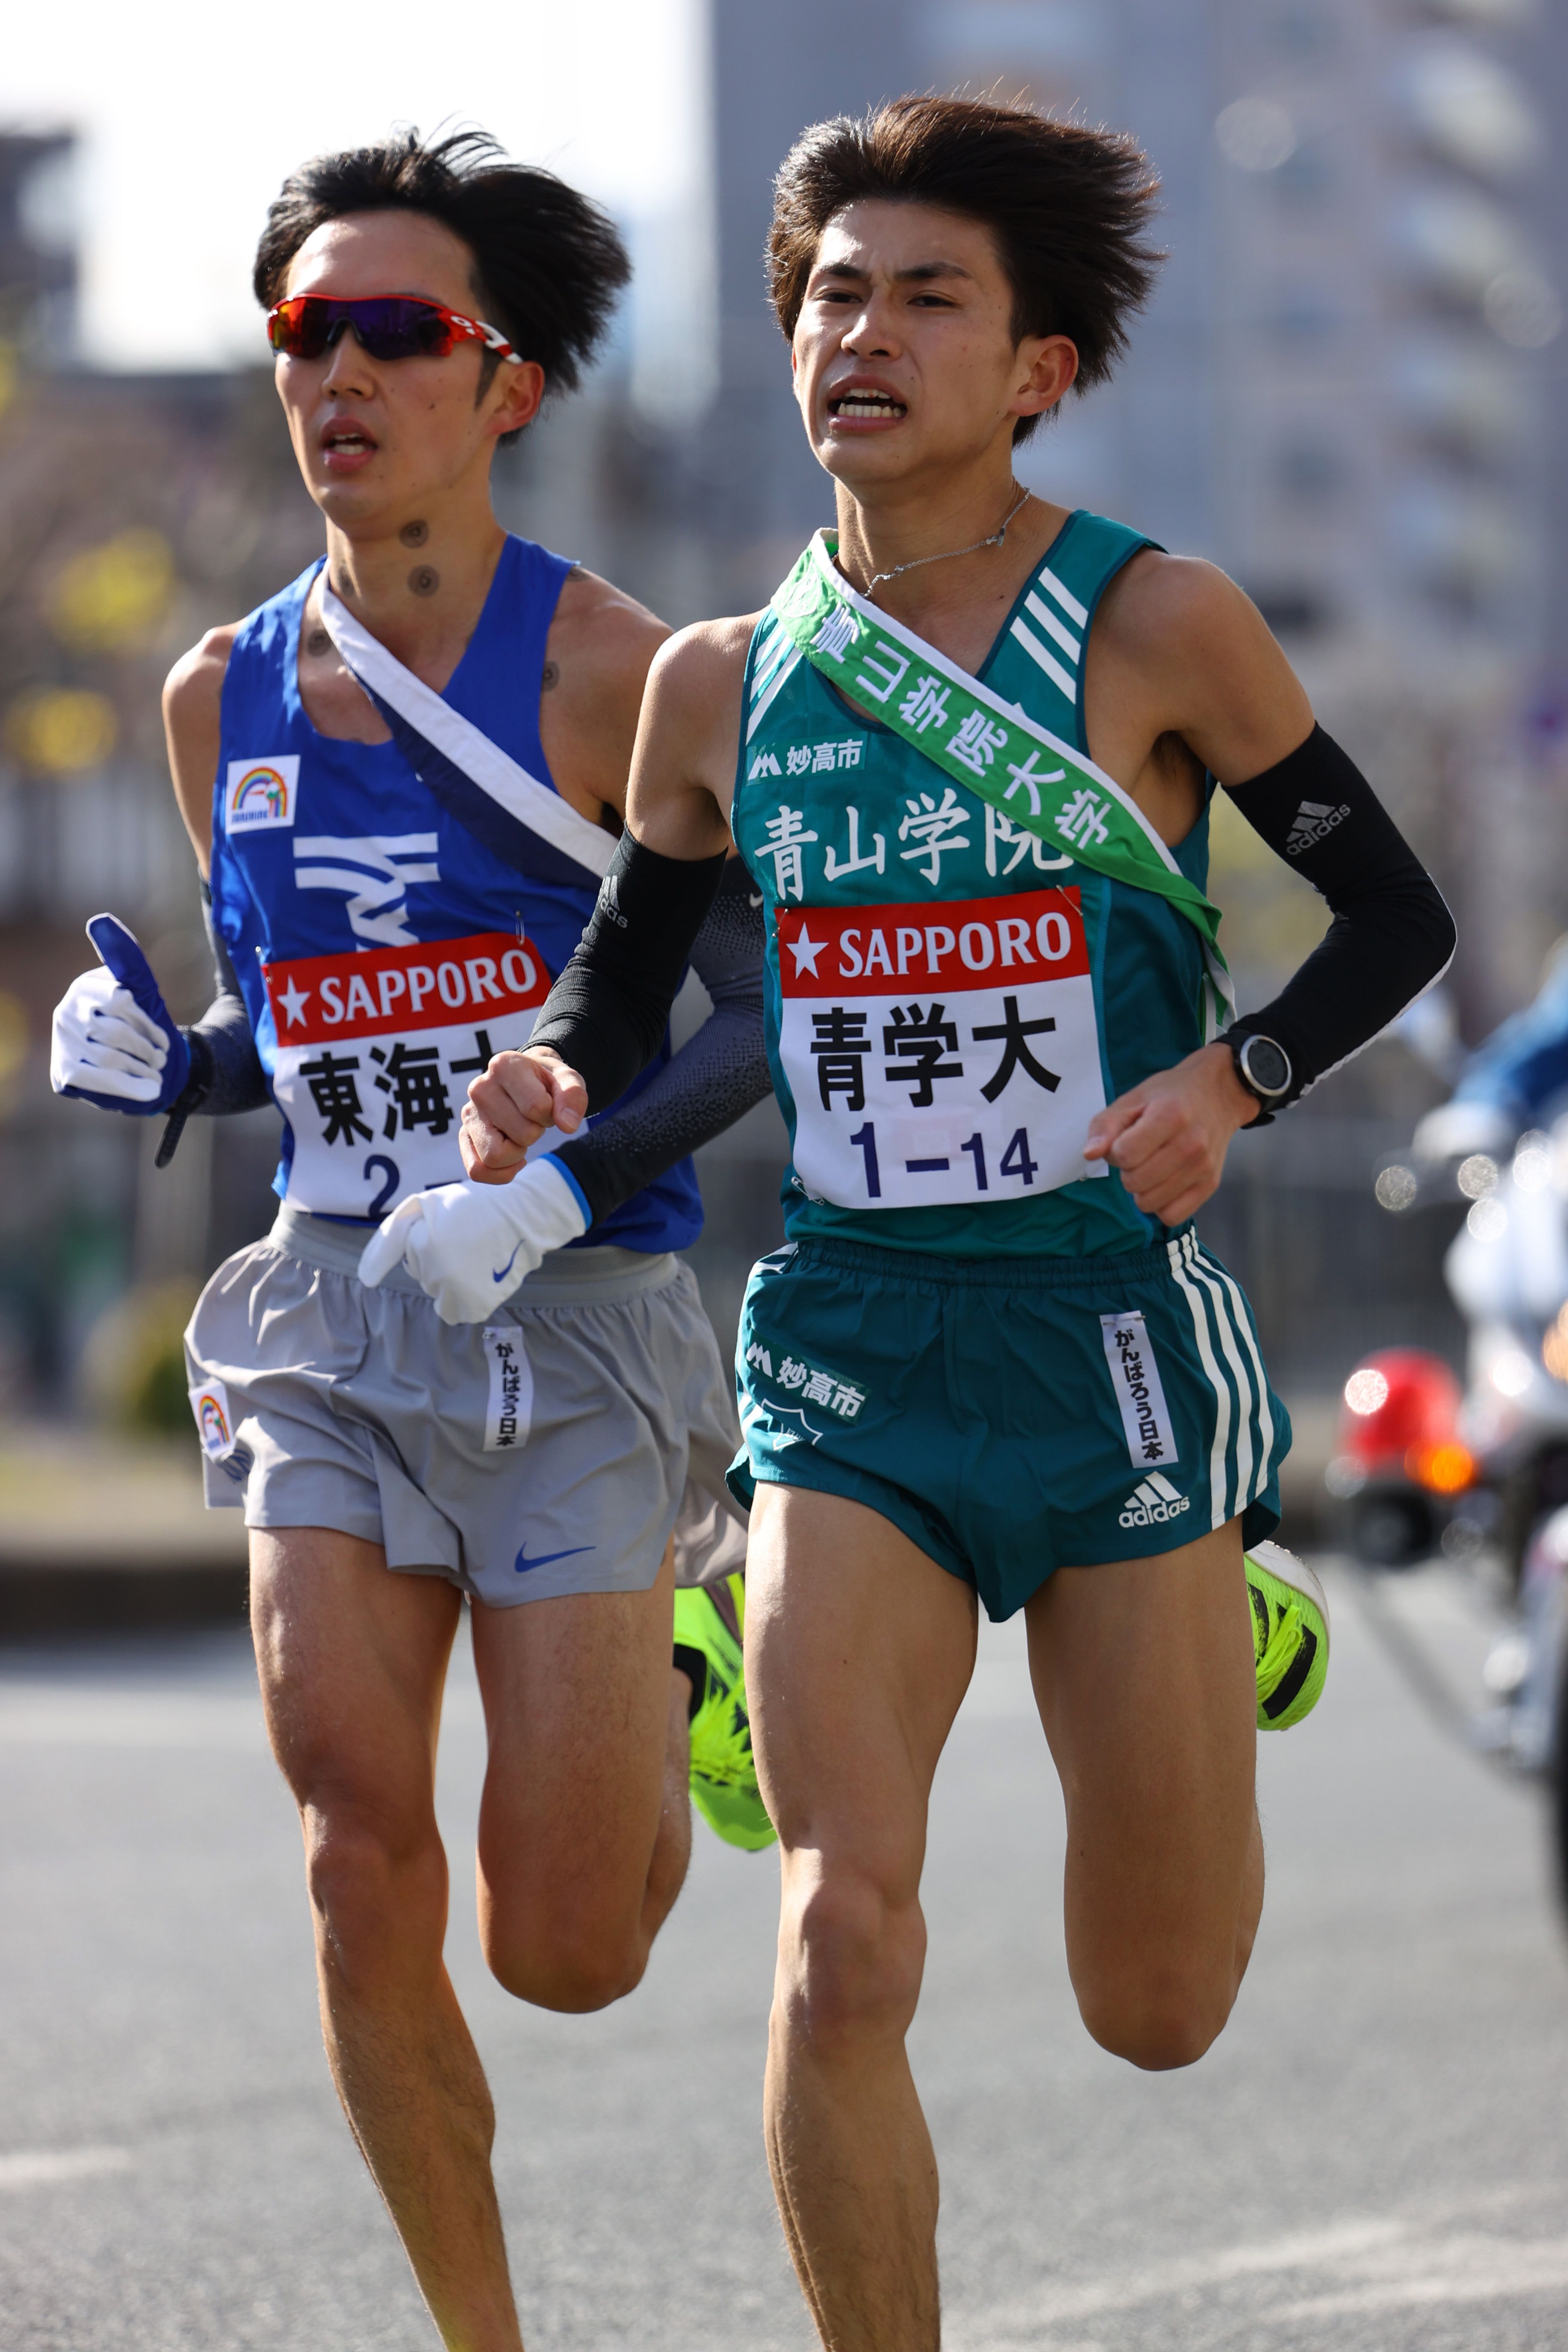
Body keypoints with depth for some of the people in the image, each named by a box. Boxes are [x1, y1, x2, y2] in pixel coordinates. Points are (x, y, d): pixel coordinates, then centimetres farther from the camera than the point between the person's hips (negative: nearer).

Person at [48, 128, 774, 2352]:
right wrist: (157, 1062, -1)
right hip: (335, 1316, 4)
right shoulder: (226, 695, 7)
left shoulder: (607, 673, -9)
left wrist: (554, 1181, -21)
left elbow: (768, 1013, -8)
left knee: (566, 1952, -2)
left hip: (581, 1314, -4)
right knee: (361, 1853, -9)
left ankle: (700, 1629, 30)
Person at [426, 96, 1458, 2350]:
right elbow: (627, 977, 16)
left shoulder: (1158, 625, -5)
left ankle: (1229, 1613, 42)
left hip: (1117, 1321, -2)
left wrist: (1230, 1081, -17)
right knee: (843, 1943, -17)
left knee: (1157, 2007, 8)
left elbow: (1399, 915, 1)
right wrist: (546, 1085, -7)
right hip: (848, 1339, 2)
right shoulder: (723, 682, 4)